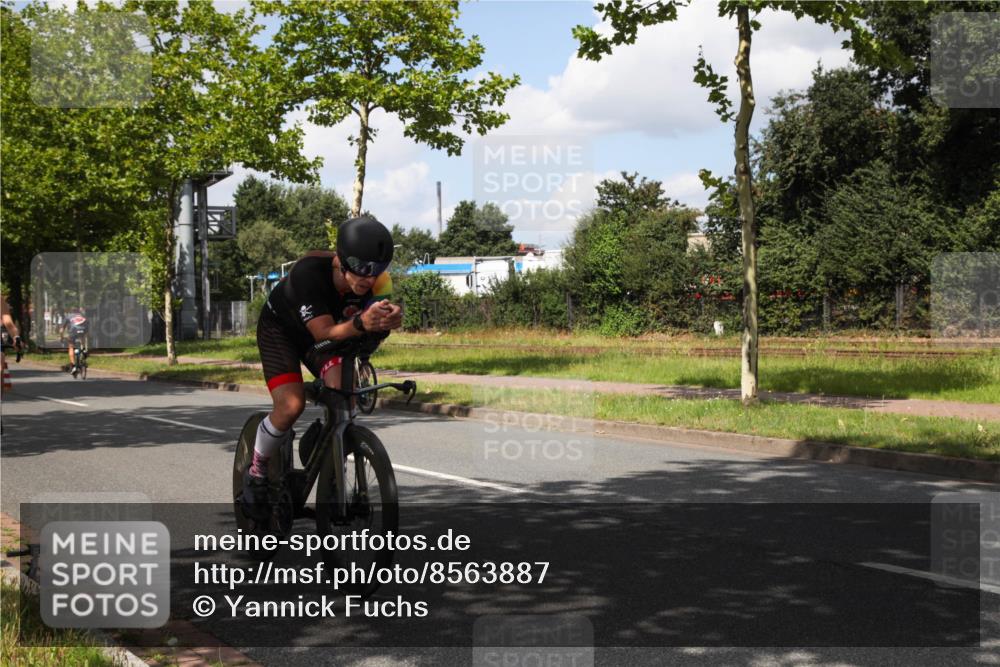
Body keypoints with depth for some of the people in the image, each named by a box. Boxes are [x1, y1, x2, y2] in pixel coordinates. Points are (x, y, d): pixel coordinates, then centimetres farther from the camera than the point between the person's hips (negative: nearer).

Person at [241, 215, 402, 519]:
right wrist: (360, 323, -63)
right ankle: (255, 473, 3)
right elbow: (324, 333, -43)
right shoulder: (309, 272, -39)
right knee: (291, 405, -23)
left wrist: (389, 320, -55)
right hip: (280, 327, -4)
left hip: (325, 332, 4)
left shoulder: (378, 281, -26)